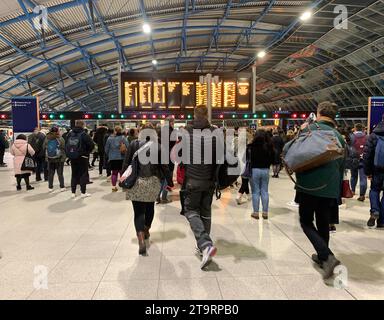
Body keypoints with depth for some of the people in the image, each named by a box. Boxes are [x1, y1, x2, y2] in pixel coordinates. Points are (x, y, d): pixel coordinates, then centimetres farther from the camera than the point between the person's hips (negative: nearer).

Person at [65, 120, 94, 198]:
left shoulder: (70, 134, 3)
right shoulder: (83, 134, -13)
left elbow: (66, 145, 6)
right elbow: (91, 145, -17)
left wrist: (69, 154, 11)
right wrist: (87, 152, -2)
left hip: (73, 157, 5)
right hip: (82, 157, -5)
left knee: (74, 175, 13)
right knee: (83, 174, 4)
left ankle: (73, 192, 18)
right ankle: (83, 192, 6)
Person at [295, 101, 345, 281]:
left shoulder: (310, 128, -4)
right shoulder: (338, 136, 11)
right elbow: (341, 165, 16)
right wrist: (338, 189, 24)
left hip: (309, 184, -5)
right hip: (330, 187, 5)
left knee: (306, 222, 8)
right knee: (323, 223, 19)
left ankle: (327, 257, -9)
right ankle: (322, 256, 33)